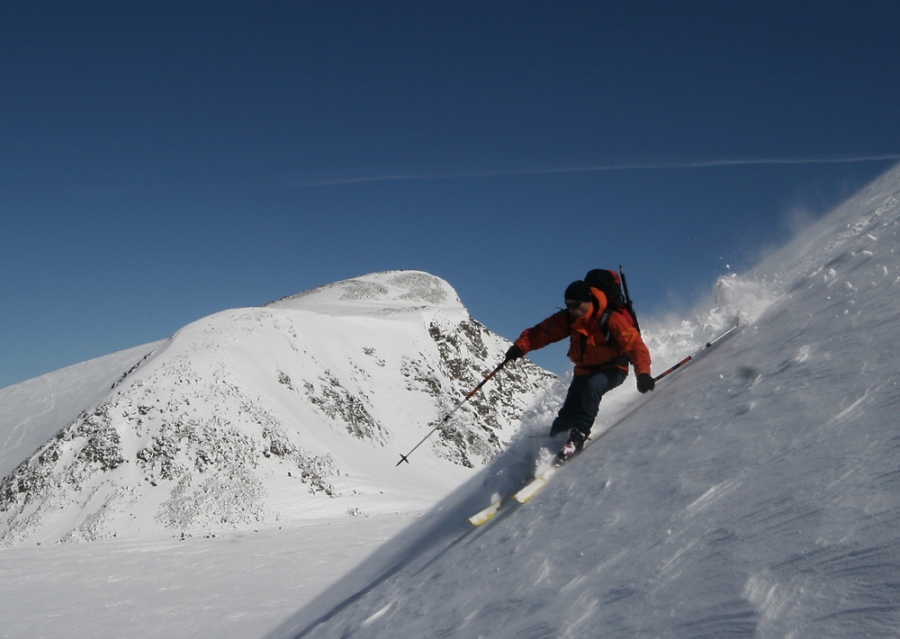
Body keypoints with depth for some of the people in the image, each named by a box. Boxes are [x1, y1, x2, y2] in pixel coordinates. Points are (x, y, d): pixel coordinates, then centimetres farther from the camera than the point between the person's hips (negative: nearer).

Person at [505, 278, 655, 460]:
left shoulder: (611, 319, -25)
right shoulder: (568, 319, -10)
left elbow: (635, 344, -31)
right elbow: (541, 332, -12)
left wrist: (643, 373, -46)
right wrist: (521, 346, -31)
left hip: (612, 369, -4)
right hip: (585, 371, 4)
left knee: (591, 387, -35)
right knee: (567, 414, -9)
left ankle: (578, 436, -25)